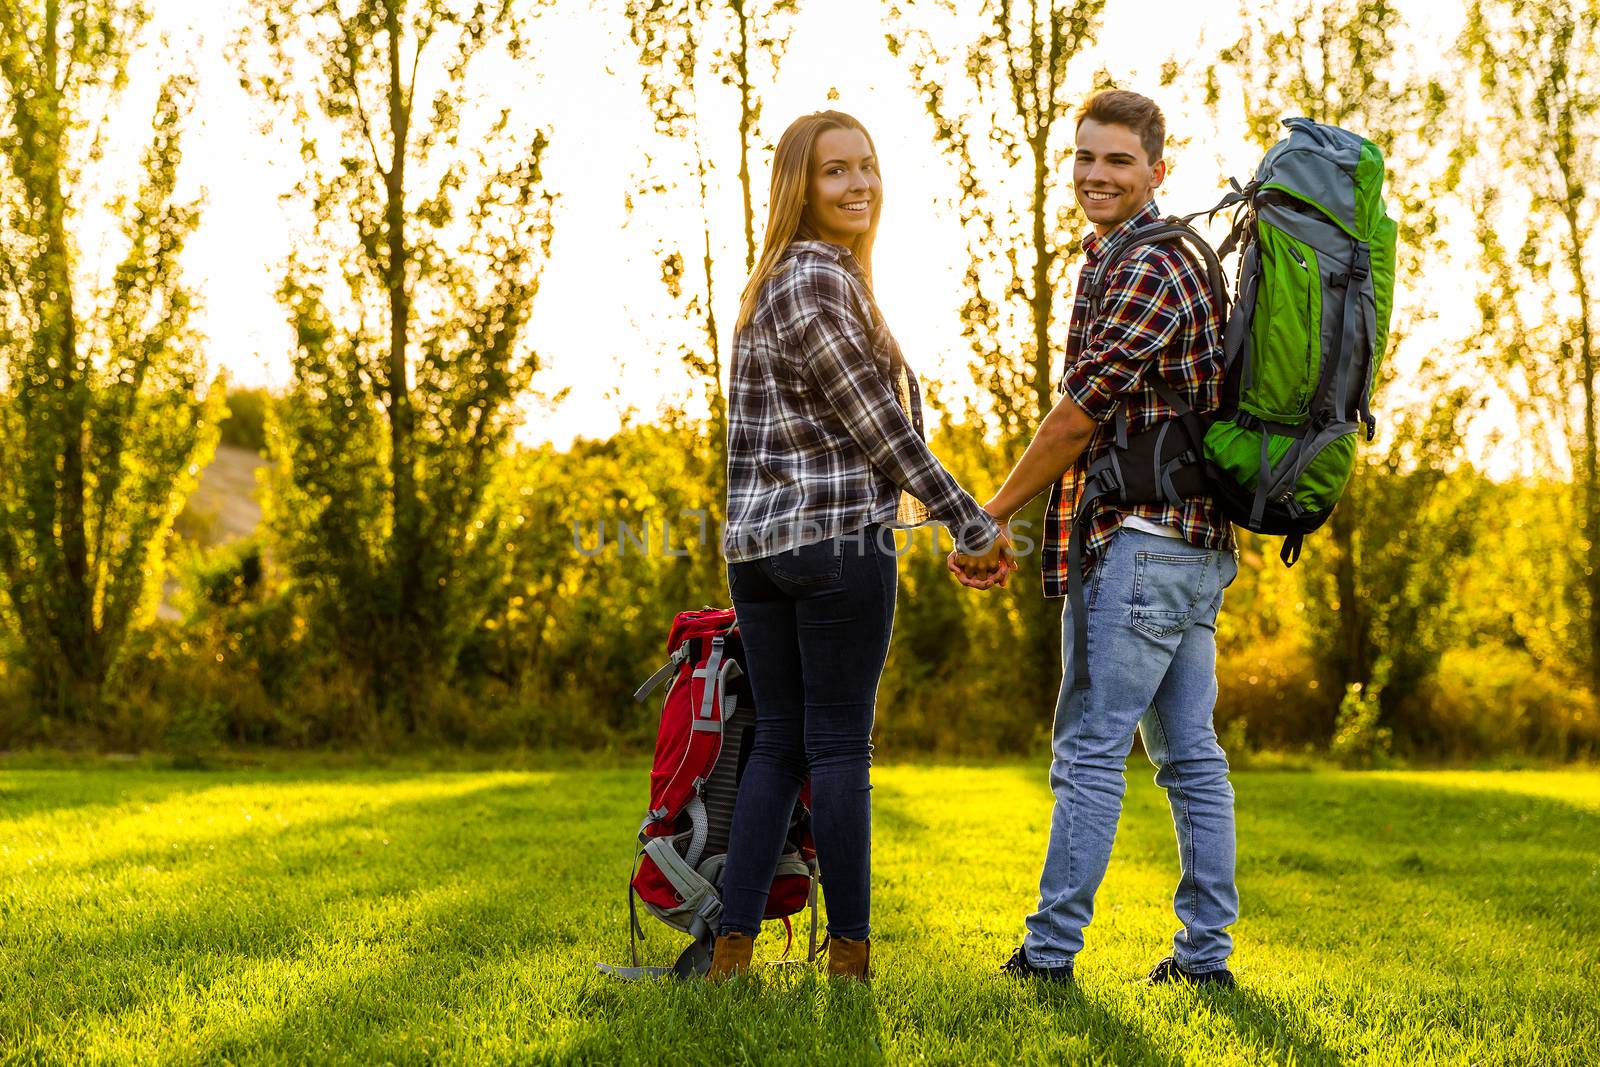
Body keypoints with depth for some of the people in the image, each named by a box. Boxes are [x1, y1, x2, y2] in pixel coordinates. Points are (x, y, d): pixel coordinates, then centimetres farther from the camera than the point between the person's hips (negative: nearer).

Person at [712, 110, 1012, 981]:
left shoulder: (778, 279, 18)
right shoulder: (817, 282, -12)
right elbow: (881, 428, -13)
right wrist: (975, 526, -8)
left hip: (756, 542, 9)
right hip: (839, 538, -9)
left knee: (776, 741, 8)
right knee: (839, 745, -2)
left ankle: (732, 948, 6)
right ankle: (849, 950, 5)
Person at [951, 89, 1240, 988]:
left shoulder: (1149, 270, -13)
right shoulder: (1146, 261, 20)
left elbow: (1081, 413, -15)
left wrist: (990, 518, -7)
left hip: (1142, 540, -10)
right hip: (1197, 545, 10)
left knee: (1090, 749, -6)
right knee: (1190, 753, 9)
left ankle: (1050, 953, -2)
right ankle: (1206, 953, 13)